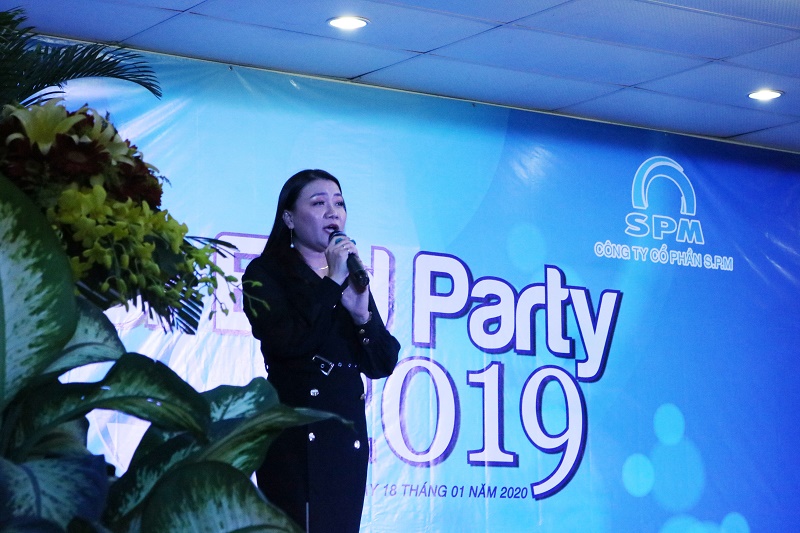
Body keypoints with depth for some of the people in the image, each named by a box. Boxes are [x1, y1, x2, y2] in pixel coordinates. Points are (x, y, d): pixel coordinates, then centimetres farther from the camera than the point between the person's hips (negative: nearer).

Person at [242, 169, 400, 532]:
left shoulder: (352, 276, 15)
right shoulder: (265, 273, -1)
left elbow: (383, 364, 7)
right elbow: (287, 342, -19)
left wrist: (361, 313, -10)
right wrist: (333, 284, -13)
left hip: (348, 432, 5)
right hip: (294, 432, -5)